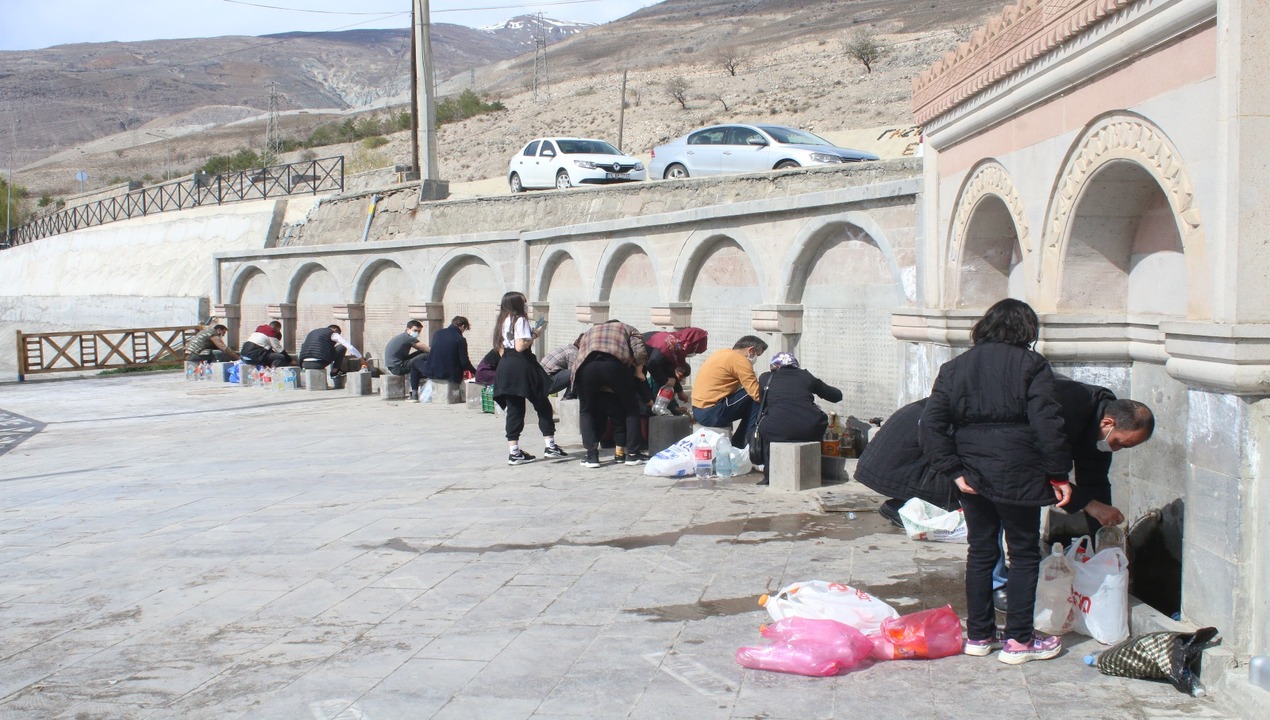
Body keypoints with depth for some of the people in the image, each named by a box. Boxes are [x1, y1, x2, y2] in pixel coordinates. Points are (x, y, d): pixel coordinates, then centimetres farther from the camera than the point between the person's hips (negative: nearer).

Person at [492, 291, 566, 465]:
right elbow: (520, 346, -18)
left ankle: (514, 452, 5)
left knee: (514, 409, 8)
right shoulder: (520, 320, -9)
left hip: (505, 367, 7)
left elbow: (499, 349, 14)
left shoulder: (502, 322, 15)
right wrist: (535, 335, -7)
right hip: (522, 367, -7)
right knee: (542, 405, 5)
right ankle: (550, 445, 5)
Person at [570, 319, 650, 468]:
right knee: (631, 408, 19)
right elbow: (640, 351, 12)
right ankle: (632, 453, 17)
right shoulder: (627, 329, 33)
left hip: (586, 365, 2)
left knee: (586, 411, 22)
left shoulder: (589, 332, 41)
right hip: (614, 364, -2)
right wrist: (639, 371, 26)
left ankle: (591, 455, 11)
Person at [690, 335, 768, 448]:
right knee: (755, 400, -6)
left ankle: (736, 444, 19)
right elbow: (757, 393, -16)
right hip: (711, 414, -10)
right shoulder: (740, 361, -13)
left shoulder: (724, 354, 15)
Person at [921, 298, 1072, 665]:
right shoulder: (1031, 365, -5)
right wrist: (1058, 473, -6)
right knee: (1024, 553, 7)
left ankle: (979, 634, 20)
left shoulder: (955, 367, 8)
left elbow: (932, 423, 0)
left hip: (972, 477, 5)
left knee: (980, 552, 14)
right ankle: (1018, 640, 8)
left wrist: (954, 471, -1)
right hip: (1017, 475, -4)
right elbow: (1047, 424, -13)